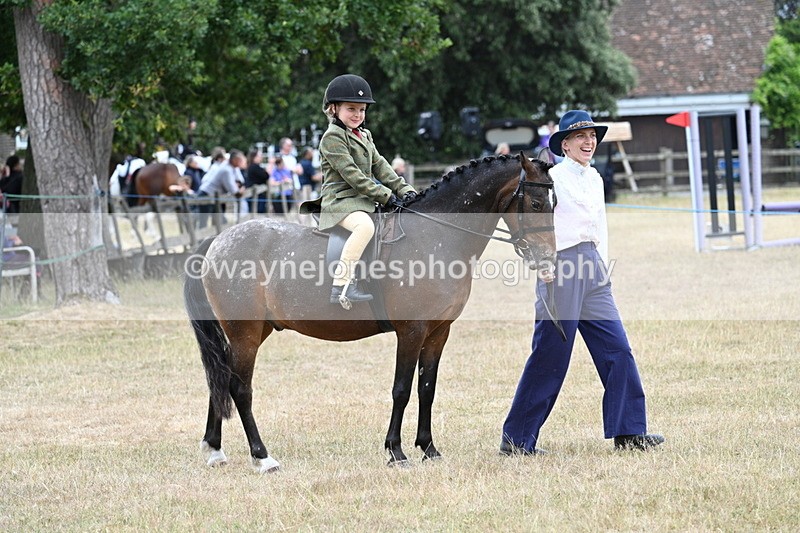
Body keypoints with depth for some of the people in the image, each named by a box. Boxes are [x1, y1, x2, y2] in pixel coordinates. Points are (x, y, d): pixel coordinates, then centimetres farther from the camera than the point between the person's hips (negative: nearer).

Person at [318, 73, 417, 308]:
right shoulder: (333, 137, -9)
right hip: (340, 201, -10)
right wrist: (385, 196, -19)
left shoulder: (364, 135, 20)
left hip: (363, 200, 10)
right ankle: (342, 285, -39)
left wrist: (404, 190, -2)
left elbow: (380, 166, 13)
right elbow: (351, 174, -17)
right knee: (365, 225, -37)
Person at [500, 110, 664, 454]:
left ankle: (629, 432, 6)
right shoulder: (552, 178, -7)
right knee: (550, 357, -4)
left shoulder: (595, 179, 16)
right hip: (561, 268, -8)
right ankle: (516, 438, 4)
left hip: (592, 268, 8)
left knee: (617, 349, 2)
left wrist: (602, 265, 17)